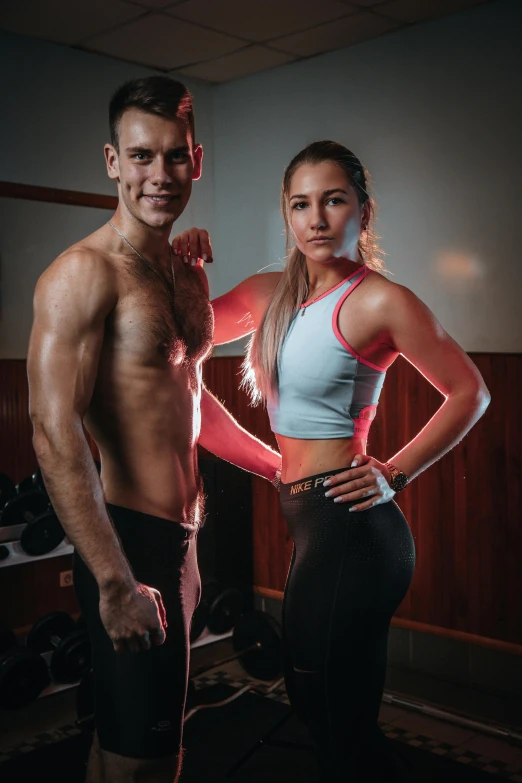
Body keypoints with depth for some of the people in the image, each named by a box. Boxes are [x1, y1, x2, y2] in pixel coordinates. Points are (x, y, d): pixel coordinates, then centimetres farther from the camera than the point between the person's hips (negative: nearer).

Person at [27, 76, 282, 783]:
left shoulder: (189, 275, 13)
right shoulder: (84, 273, -15)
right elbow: (55, 436, -22)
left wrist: (283, 467, 26)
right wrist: (116, 584, -24)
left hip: (180, 536, 8)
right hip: (131, 542, -8)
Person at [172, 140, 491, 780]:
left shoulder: (379, 300, -12)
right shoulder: (269, 293, 8)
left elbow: (469, 392, -4)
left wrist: (394, 474, -9)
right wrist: (180, 265, 3)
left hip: (349, 527, -8)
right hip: (310, 522, 8)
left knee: (340, 730, 6)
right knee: (312, 700, 24)